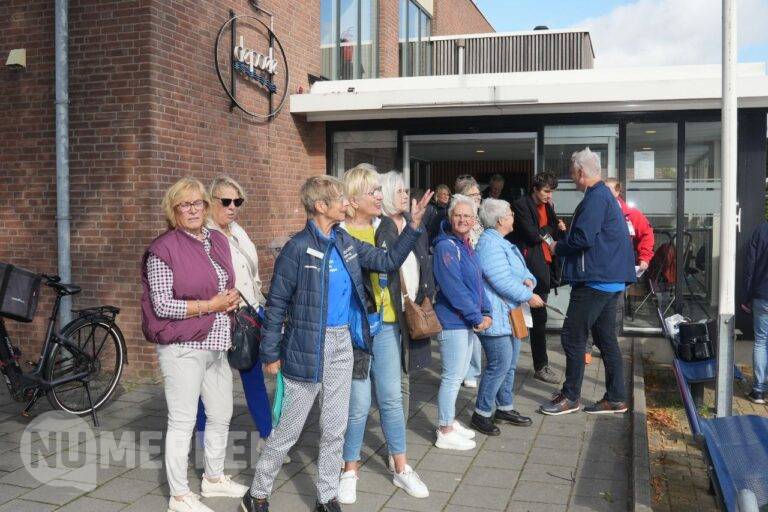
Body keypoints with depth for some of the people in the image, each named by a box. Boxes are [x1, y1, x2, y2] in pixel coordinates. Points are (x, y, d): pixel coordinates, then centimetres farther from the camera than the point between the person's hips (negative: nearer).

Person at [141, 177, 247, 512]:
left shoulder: (218, 241, 9)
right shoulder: (163, 249, -12)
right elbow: (161, 305, -16)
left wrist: (231, 299, -1)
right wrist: (210, 305, -16)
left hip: (217, 344, 8)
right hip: (183, 347, -7)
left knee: (221, 415, 17)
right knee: (182, 422, 2)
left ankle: (214, 478, 37)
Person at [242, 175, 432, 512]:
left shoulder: (346, 242, 6)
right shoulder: (298, 248, -14)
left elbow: (388, 261, 10)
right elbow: (277, 303, -11)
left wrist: (413, 225, 0)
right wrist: (270, 354, -10)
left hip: (343, 344, 6)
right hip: (308, 347, -6)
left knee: (334, 429, 13)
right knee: (288, 428, 4)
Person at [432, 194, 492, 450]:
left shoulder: (466, 246, 13)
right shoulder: (446, 247, -16)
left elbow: (477, 282, 17)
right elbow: (453, 288, -21)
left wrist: (486, 312, 6)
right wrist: (476, 317, -17)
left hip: (469, 322, 9)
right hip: (453, 321, -9)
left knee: (458, 375, 17)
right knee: (452, 376, -2)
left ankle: (450, 421, 30)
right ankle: (445, 433, 8)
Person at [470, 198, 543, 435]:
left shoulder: (502, 243, 16)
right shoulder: (489, 245, -19)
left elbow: (522, 269, 19)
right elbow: (503, 282, -25)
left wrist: (528, 280, -4)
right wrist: (529, 297, -16)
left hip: (510, 315, 11)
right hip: (495, 316, -11)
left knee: (509, 365, 16)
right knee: (499, 365, -7)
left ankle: (505, 407, 29)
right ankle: (481, 414, 5)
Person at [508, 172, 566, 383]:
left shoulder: (548, 206, 16)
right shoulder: (521, 205, -9)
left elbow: (554, 234, 20)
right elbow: (533, 235, -17)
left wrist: (560, 230, -2)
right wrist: (552, 229, -1)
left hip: (545, 263, 8)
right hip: (530, 262, -8)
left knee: (538, 315, 13)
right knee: (539, 316, -6)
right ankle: (541, 367, 2)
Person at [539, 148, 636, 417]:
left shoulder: (595, 198, -15)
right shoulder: (606, 195, 17)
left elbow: (583, 238, -24)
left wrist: (558, 248, -6)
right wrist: (565, 238, 15)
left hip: (595, 279, -10)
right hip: (611, 279, 10)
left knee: (573, 338, -2)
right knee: (606, 339, 13)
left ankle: (570, 397, 6)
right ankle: (616, 398, 18)